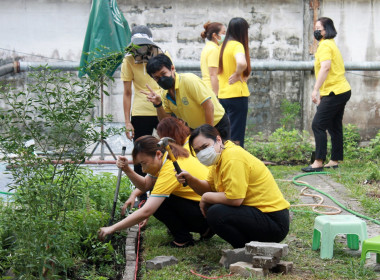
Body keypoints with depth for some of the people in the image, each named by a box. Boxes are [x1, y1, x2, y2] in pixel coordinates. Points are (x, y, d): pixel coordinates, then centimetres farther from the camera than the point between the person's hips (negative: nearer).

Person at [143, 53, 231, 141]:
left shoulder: (189, 80, -24)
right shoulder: (166, 94, -2)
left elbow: (209, 106, -25)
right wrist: (158, 104, -19)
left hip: (217, 124, -7)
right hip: (195, 129, 7)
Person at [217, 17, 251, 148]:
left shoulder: (223, 46, 12)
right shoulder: (237, 45, -12)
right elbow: (242, 63, -32)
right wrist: (238, 74, -14)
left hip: (222, 95, 8)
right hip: (237, 95, -8)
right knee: (237, 137, -4)